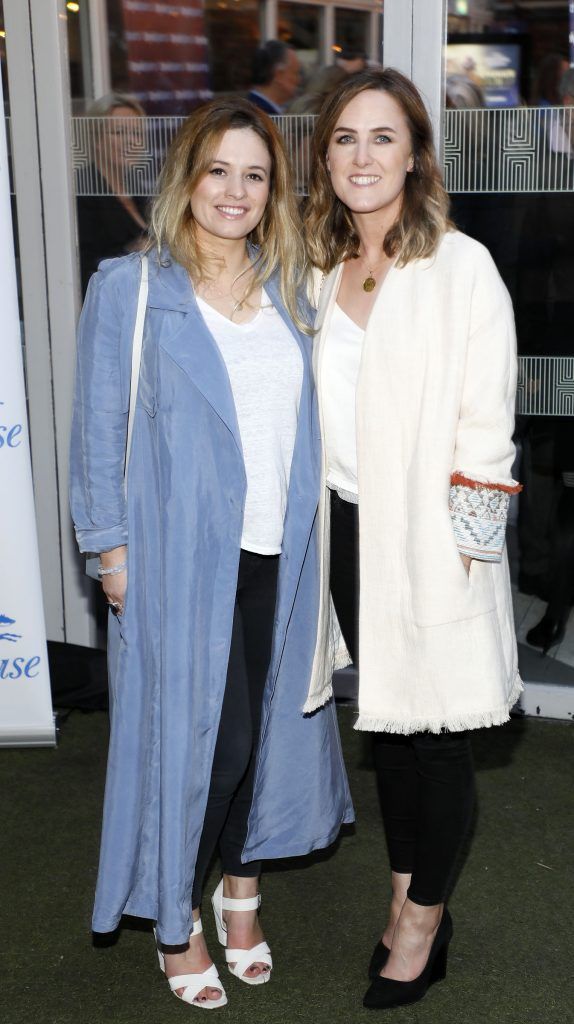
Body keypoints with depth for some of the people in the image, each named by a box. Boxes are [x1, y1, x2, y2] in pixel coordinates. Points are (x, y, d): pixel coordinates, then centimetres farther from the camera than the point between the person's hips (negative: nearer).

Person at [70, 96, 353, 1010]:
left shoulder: (285, 290, 9)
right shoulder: (130, 290, -5)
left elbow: (305, 416, 14)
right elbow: (100, 429, -5)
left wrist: (305, 536, 9)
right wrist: (113, 549, -8)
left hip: (277, 554, 5)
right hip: (183, 556, -4)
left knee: (264, 722, 14)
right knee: (201, 734, 1)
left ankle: (240, 886, 37)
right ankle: (175, 921, 23)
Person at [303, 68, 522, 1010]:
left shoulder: (462, 267, -10)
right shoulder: (322, 269, 9)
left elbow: (486, 422, -12)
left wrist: (461, 545, -14)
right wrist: (319, 525, 10)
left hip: (429, 536, -5)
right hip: (346, 526, 6)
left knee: (433, 729, 5)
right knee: (383, 720, 16)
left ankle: (424, 916, 24)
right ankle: (409, 894, 32)